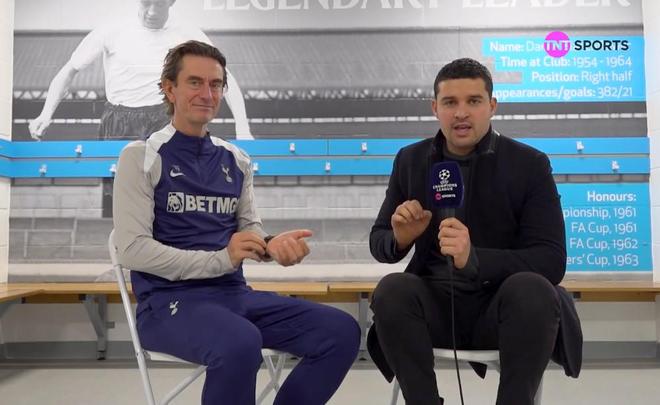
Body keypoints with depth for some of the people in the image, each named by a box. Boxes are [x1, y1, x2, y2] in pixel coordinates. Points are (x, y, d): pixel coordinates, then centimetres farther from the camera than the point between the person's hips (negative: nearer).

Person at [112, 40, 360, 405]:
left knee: (341, 332, -10)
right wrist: (219, 259, -19)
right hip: (169, 300, -5)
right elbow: (132, 249, -10)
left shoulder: (236, 160, 14)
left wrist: (272, 245, -12)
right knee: (239, 343, -38)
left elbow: (249, 228, 13)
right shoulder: (140, 157, -3)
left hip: (235, 293, 6)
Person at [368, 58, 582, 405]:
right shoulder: (410, 160, 5)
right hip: (437, 306, 2)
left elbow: (552, 261, -11)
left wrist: (474, 258, -29)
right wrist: (399, 238, -17)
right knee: (391, 290, -29)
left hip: (504, 305, -1)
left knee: (533, 290, -33)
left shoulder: (530, 164, -4)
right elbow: (379, 243, 9)